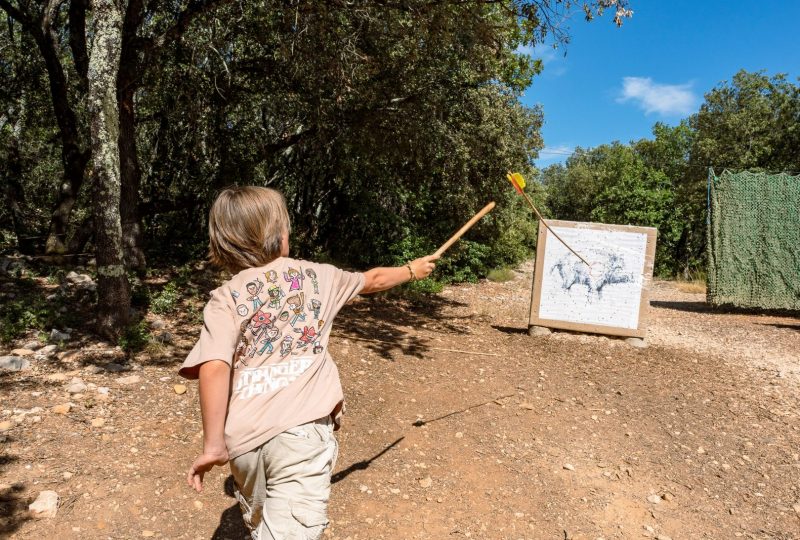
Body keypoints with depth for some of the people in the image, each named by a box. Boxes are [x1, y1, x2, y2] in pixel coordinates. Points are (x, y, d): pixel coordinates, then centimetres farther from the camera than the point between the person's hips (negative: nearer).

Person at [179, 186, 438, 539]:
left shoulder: (226, 298, 2)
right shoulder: (316, 275, 7)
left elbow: (214, 367, -13)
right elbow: (373, 280, 23)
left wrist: (214, 444, -9)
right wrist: (412, 270, 41)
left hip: (245, 436, 2)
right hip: (302, 427, -2)